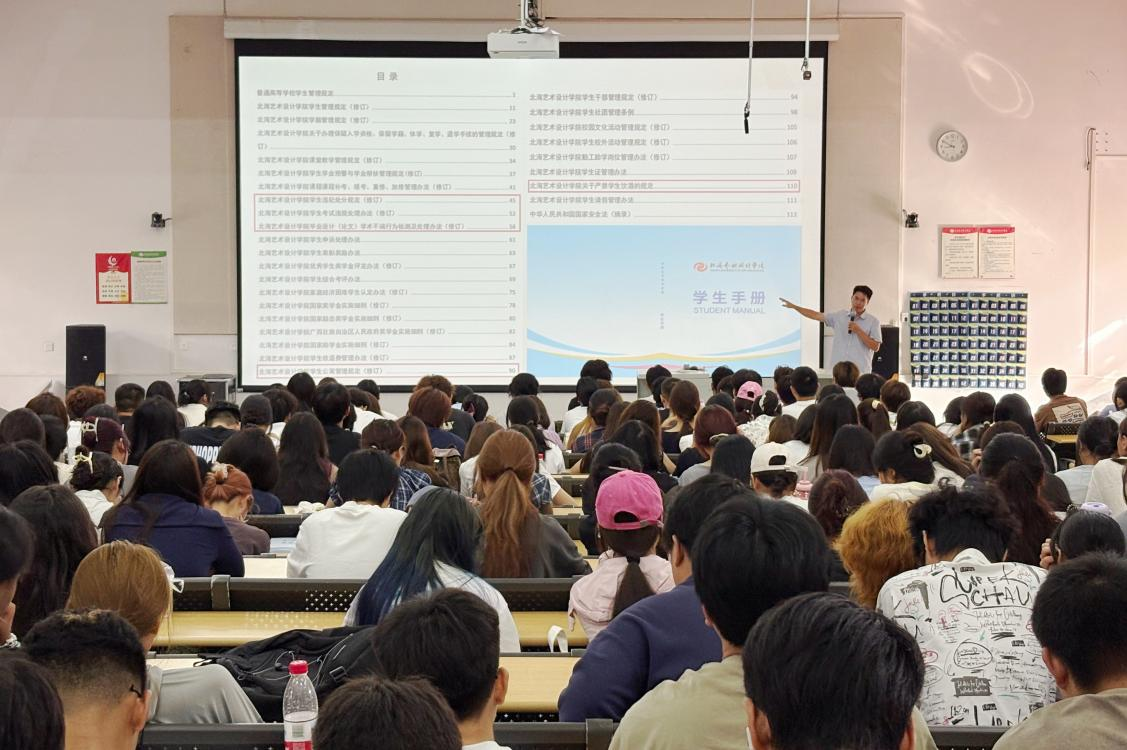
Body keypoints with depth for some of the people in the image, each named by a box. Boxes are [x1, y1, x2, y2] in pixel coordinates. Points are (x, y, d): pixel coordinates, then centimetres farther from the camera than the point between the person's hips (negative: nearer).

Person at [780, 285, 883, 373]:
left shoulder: (873, 321, 0)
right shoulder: (839, 316, 10)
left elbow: (875, 347, -4)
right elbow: (816, 315, 13)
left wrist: (858, 331, -12)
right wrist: (794, 306, 10)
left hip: (860, 372, -3)